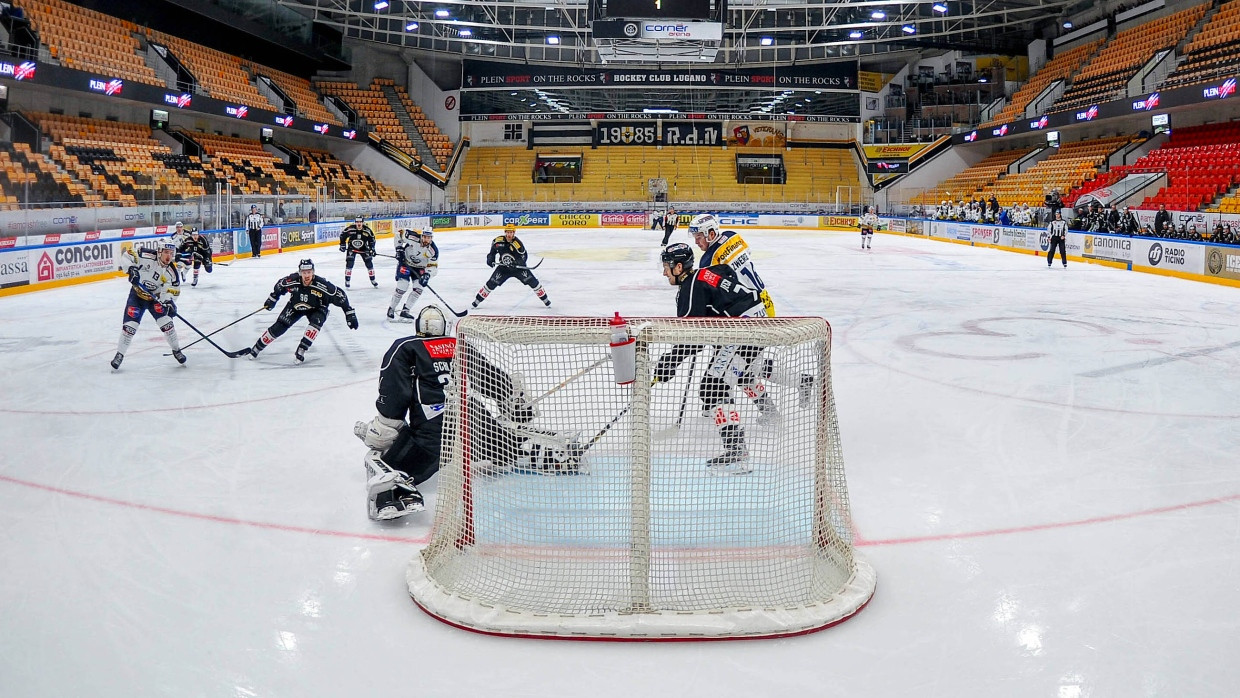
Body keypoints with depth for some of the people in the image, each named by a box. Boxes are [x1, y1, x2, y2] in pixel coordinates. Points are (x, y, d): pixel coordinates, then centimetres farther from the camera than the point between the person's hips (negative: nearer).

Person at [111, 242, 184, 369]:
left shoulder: (172, 272, -14)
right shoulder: (148, 257, -22)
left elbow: (173, 291, -13)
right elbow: (127, 255, -15)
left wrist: (169, 302, -31)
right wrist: (130, 269, -30)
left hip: (155, 298, 2)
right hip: (137, 294, -2)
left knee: (166, 322, -12)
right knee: (130, 325, -8)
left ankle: (176, 350, 7)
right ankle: (119, 354, 6)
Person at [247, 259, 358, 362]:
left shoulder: (322, 285, -35)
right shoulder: (292, 280, -28)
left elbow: (340, 296, -26)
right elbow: (279, 286, -4)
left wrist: (350, 313, -26)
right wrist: (271, 300, 7)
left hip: (317, 308, -1)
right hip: (295, 306, 2)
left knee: (316, 322, -32)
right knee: (278, 327, -4)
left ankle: (301, 350, -22)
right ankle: (257, 347, 15)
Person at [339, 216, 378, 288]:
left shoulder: (367, 230, -18)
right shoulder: (350, 228, -22)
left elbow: (372, 239, -4)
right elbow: (342, 234, -7)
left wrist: (372, 248, -10)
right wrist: (342, 244, -9)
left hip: (363, 248, 2)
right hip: (352, 248, -1)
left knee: (369, 263, -1)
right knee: (349, 264, -13)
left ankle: (373, 280, 16)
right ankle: (347, 281, -2)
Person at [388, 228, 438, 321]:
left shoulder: (433, 250, -21)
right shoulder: (413, 237, -27)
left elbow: (433, 266, -17)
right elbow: (399, 234, -11)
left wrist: (427, 275, -34)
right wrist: (399, 249, -15)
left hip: (419, 267, 3)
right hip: (405, 262, -3)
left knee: (419, 288, -11)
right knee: (402, 287, -14)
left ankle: (405, 311, -3)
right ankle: (391, 309, 4)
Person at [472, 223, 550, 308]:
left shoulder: (517, 243, -23)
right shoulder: (498, 241, -12)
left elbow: (524, 256, -19)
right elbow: (493, 248, 10)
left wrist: (515, 264, -34)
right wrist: (490, 258, 0)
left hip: (518, 267, -2)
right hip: (503, 267, 2)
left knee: (532, 282, -9)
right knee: (491, 283, -4)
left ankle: (545, 299, 6)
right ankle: (477, 300, 8)